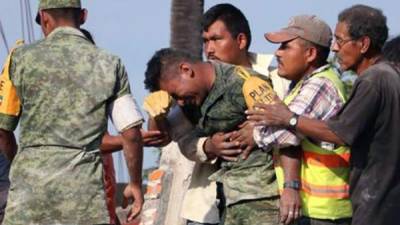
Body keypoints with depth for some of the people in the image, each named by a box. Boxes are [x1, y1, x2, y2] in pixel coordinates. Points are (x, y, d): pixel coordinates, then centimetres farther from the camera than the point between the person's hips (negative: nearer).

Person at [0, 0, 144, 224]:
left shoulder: (23, 58, 3)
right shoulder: (109, 64, 5)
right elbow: (131, 133, 2)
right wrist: (136, 184, 16)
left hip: (31, 184, 0)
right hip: (85, 187, 1)